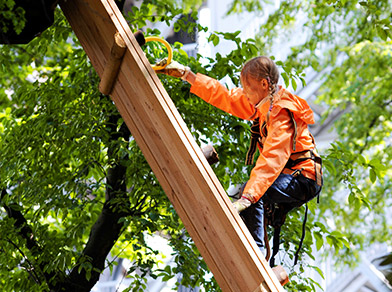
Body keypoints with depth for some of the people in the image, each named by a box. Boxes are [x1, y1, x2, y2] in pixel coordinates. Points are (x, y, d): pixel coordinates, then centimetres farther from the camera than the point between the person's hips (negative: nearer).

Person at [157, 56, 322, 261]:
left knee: (253, 192, -30)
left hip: (304, 180, -11)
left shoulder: (281, 113, -24)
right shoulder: (262, 104, 5)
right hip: (290, 177, 11)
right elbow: (225, 97, 14)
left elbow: (272, 158, -37)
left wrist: (248, 197, -47)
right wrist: (187, 75, 11)